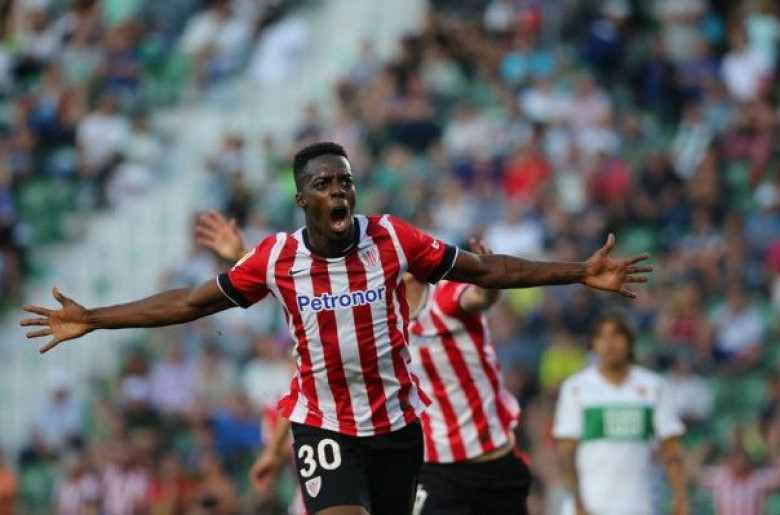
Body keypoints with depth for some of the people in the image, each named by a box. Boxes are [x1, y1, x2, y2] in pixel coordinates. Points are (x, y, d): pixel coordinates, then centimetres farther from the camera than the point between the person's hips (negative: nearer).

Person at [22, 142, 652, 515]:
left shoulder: (392, 239, -9)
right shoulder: (276, 257, -9)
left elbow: (486, 270, -3)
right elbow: (194, 302, 1)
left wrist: (581, 273, -8)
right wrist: (93, 320, -1)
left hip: (397, 420, 2)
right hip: (323, 422, -2)